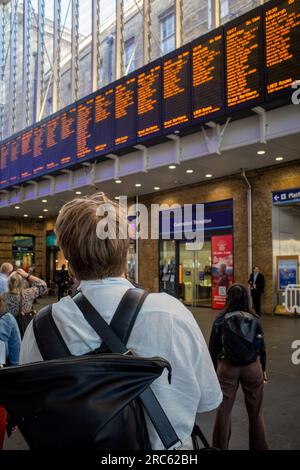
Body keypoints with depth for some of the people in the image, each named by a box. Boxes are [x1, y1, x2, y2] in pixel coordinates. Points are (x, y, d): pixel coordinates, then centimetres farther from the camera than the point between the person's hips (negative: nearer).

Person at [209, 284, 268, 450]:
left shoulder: (220, 319, -7)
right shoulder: (255, 319, -5)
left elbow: (213, 348, -1)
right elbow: (262, 347, 2)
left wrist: (213, 369, 12)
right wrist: (263, 369, 17)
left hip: (227, 367, -1)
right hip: (252, 367, 1)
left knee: (224, 410, 11)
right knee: (255, 411, 17)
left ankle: (220, 447, 23)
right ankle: (259, 447, 31)